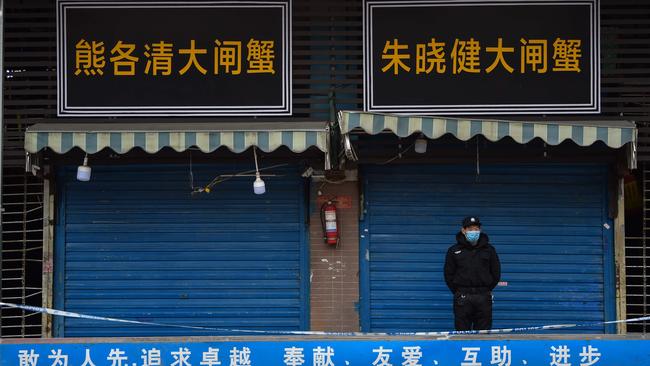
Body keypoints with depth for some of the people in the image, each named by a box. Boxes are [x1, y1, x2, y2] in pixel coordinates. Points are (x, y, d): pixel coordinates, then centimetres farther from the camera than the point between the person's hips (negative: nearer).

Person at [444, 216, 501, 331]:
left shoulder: (489, 249, 8)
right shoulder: (454, 251, 5)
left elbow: (496, 272, 12)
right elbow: (448, 274, 7)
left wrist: (487, 290, 6)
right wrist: (458, 292, 1)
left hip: (483, 297, 1)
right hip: (462, 298, -1)